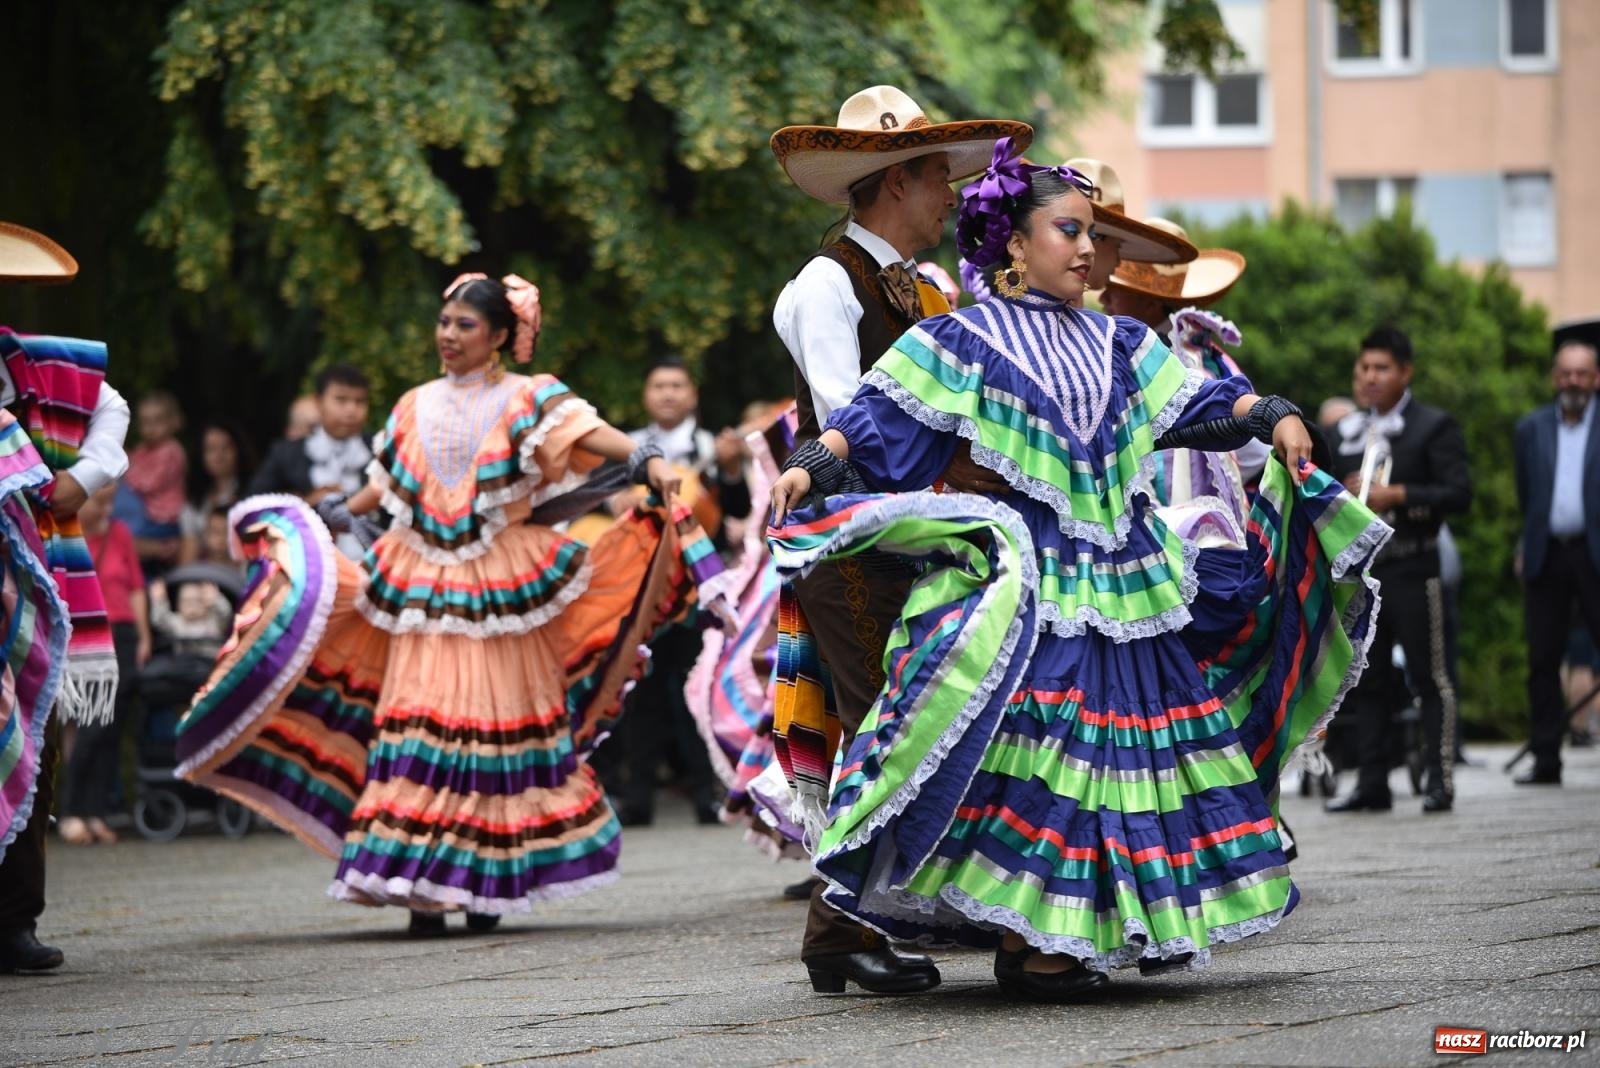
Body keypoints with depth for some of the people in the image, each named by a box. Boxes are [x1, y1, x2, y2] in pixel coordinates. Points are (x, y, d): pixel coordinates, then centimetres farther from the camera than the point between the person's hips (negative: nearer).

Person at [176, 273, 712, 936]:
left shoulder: (527, 400, 0)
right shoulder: (416, 408, 14)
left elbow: (585, 433, -18)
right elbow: (385, 487, 22)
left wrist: (646, 460, -35)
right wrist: (324, 523, 22)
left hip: (501, 590, -3)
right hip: (423, 591, 3)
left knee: (501, 720, -2)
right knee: (422, 720, -5)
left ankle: (487, 882, 5)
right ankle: (422, 884, -5)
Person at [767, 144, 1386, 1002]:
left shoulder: (1117, 345, 18)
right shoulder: (962, 341, 2)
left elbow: (1198, 400, 14)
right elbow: (878, 419, -5)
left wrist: (1274, 417, -3)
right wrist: (808, 466, -20)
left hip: (1125, 583, 6)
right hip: (1027, 580, -6)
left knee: (1122, 740, 5)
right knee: (1029, 749, -13)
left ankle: (1105, 926, 12)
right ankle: (1022, 940, -11)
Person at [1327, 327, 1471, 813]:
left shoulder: (1434, 427, 0)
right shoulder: (1346, 431, 16)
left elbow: (1459, 493, -9)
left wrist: (1399, 495, -17)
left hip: (1411, 570, -5)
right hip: (1359, 568, 5)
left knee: (1430, 677, -4)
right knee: (1367, 681, 5)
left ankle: (1439, 781, -3)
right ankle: (1372, 782, 8)